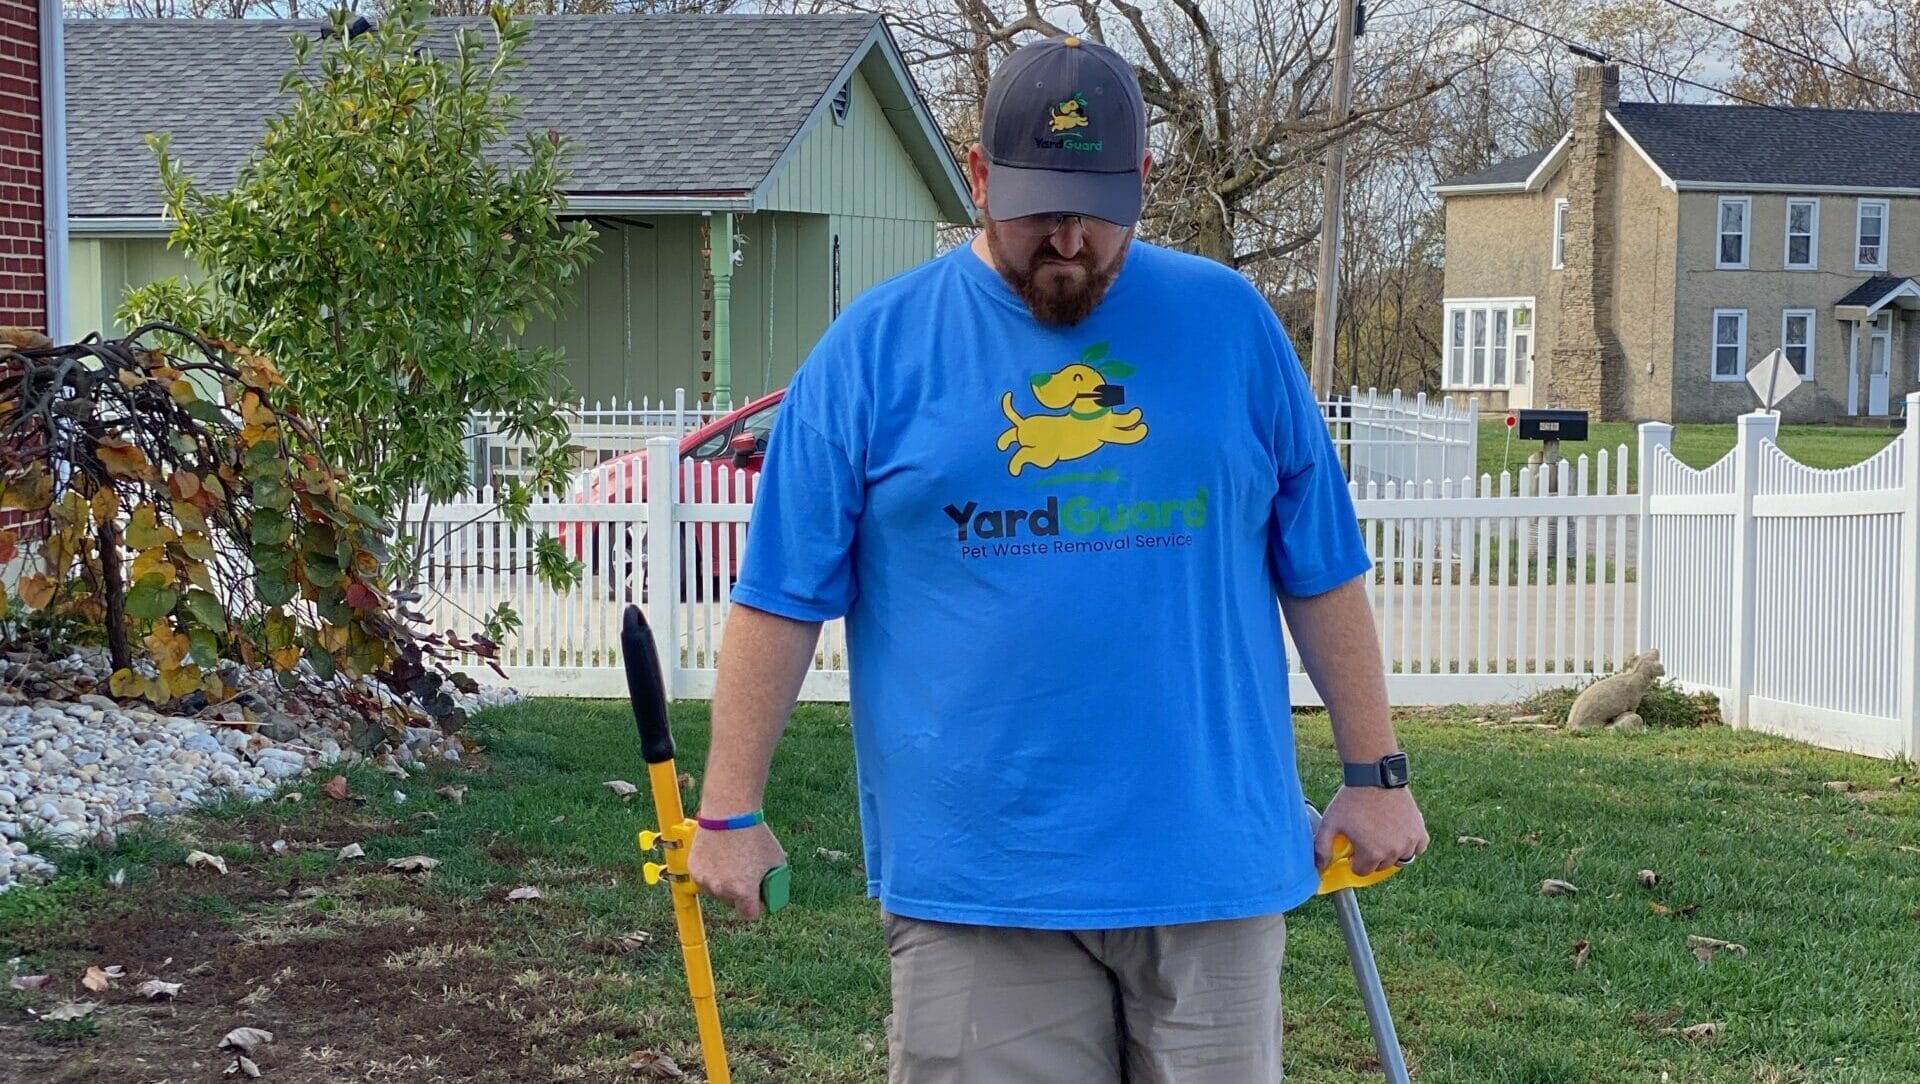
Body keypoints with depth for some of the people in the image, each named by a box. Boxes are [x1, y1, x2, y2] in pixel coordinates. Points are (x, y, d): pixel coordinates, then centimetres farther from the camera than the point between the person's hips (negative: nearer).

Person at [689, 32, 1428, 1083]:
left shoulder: (1230, 323, 4)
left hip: (1211, 866, 2)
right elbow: (782, 597, 1)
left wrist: (1373, 774, 10)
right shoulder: (874, 346, 0)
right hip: (972, 879, -1)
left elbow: (1323, 573, 9)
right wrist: (730, 811, -1)